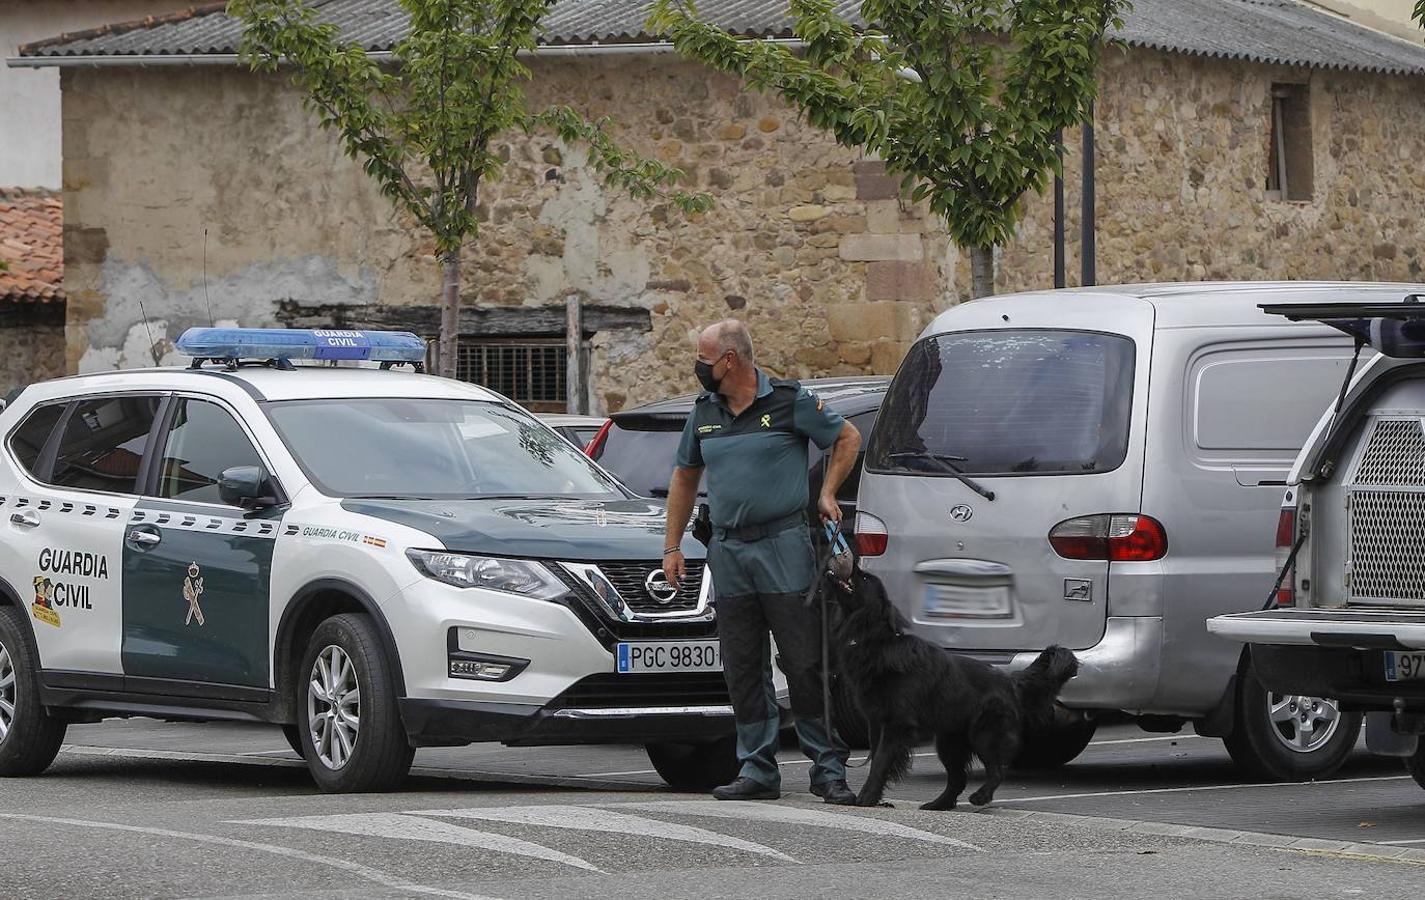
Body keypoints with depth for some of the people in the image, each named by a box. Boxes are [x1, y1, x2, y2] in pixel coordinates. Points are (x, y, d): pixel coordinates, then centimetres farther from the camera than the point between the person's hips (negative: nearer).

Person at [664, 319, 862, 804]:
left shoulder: (789, 401, -5)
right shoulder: (705, 412, 10)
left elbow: (847, 438, 7)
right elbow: (685, 477, 20)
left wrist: (827, 492, -2)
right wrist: (672, 546, 16)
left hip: (784, 546, -5)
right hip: (728, 550, 5)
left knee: (806, 663, -6)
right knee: (743, 668, 5)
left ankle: (828, 768, -3)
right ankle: (757, 769, 10)